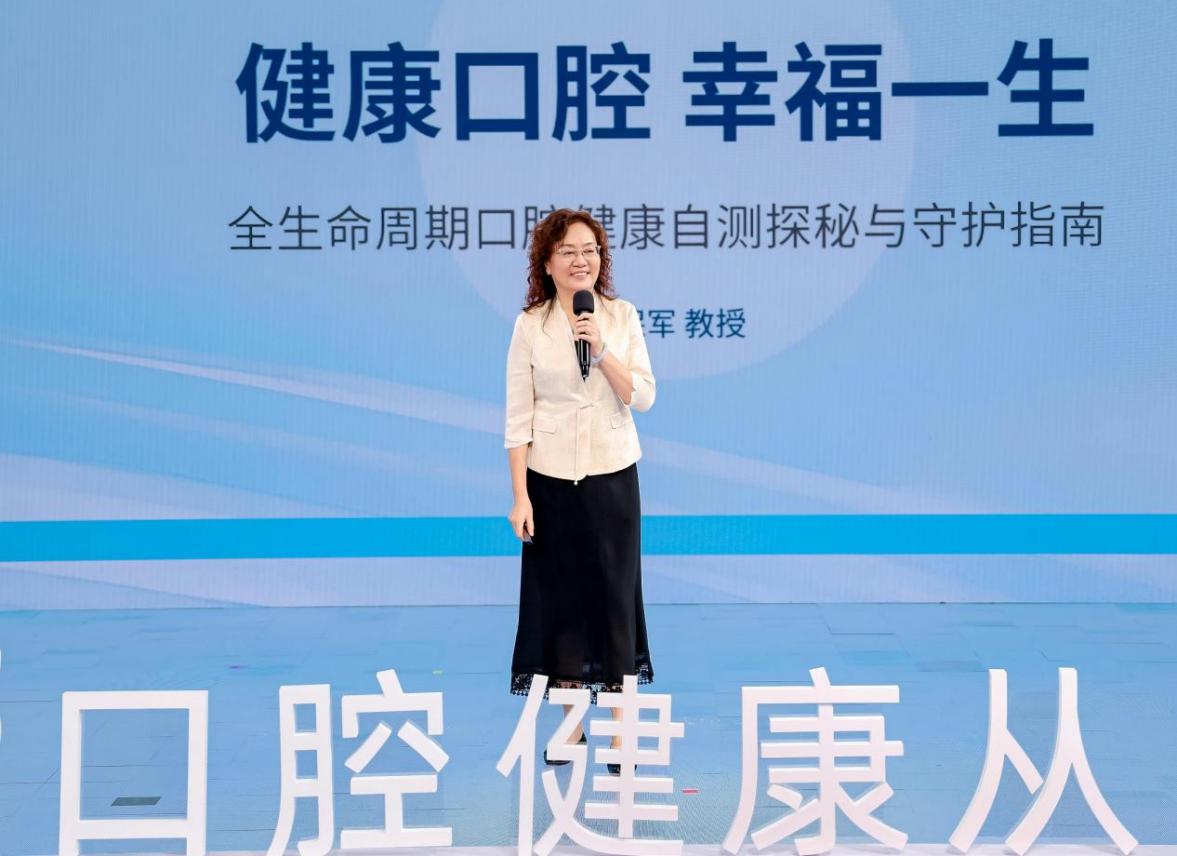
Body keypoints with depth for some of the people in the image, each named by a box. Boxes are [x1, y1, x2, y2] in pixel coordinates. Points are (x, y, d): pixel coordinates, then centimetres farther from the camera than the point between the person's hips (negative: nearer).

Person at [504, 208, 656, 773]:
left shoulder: (622, 317, 2)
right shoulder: (530, 325, -2)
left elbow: (642, 397, -3)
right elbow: (518, 415, -3)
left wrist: (601, 349, -16)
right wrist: (520, 496, -7)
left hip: (613, 476, 1)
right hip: (551, 478, 0)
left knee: (614, 595, 3)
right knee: (559, 596, 6)